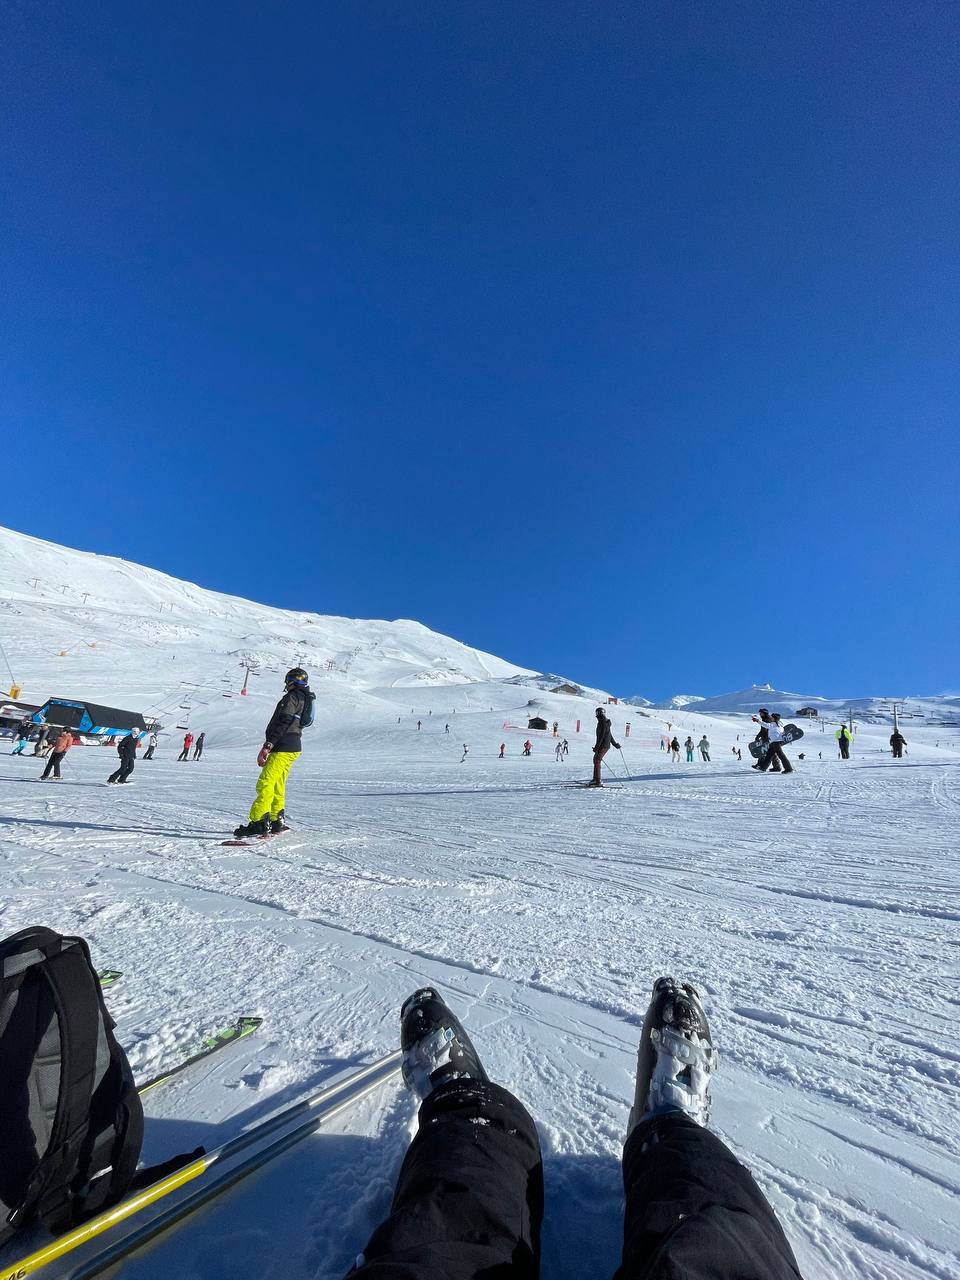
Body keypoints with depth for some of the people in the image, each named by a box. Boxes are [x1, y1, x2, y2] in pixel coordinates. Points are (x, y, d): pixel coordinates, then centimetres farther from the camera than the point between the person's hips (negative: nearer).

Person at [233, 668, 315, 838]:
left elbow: (283, 723, -20)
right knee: (277, 786, 16)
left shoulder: (292, 697, -9)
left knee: (265, 783, -13)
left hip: (283, 748, -10)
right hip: (293, 747, 10)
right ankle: (276, 822, 23)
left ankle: (259, 823, -17)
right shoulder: (304, 698, 22)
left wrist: (267, 746, -24)